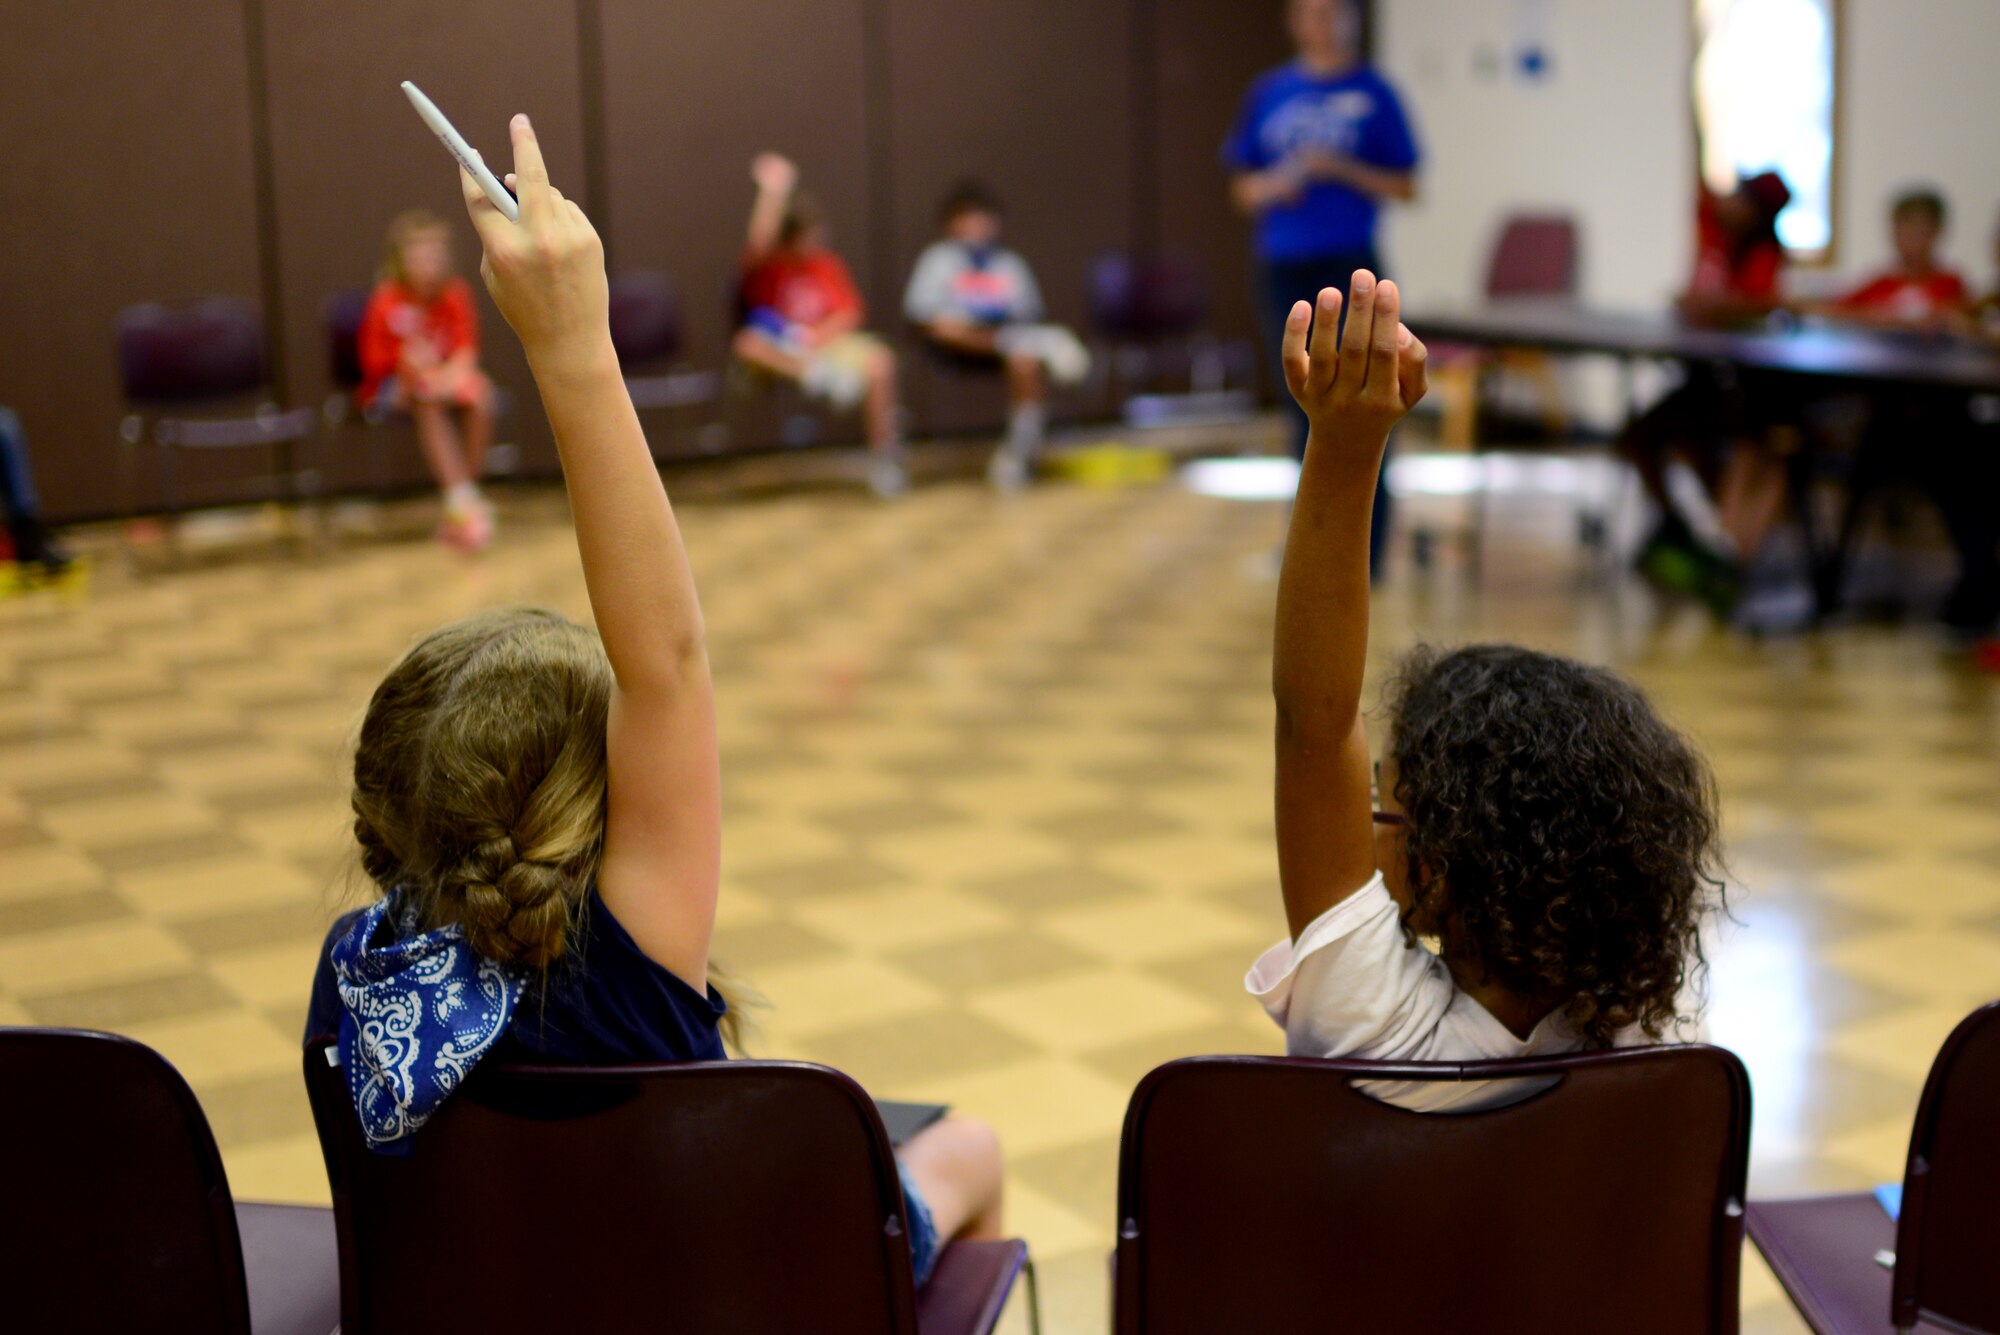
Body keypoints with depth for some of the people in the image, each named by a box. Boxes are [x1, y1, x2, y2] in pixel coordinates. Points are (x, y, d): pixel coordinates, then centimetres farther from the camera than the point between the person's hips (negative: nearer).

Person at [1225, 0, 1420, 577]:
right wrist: (1272, 185, -9)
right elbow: (1242, 190, 13)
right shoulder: (1269, 93, 11)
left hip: (1350, 269, -3)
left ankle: (1364, 557, 0)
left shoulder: (1373, 92, 2)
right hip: (1282, 270, 4)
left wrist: (1340, 169, -14)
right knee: (1304, 411, 10)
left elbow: (1406, 187, -1)